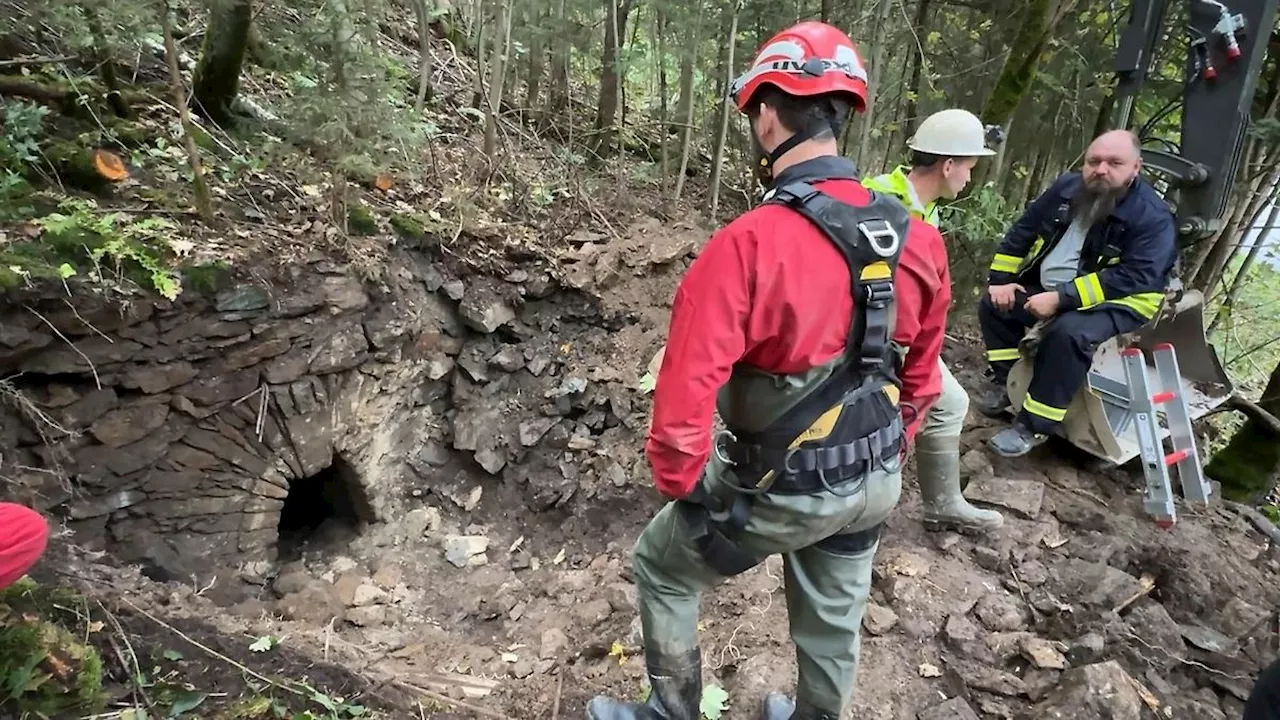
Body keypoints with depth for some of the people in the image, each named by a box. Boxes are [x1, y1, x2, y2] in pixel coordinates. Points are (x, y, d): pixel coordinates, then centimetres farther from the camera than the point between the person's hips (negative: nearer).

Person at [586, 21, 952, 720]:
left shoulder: (748, 244, -28)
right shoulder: (918, 240, -5)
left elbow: (685, 389, -29)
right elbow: (921, 373, 7)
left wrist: (681, 483, -10)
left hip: (781, 491, -6)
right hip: (874, 485, 6)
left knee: (661, 568, 20)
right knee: (835, 617, 28)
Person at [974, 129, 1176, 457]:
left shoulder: (1152, 216, -18)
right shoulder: (1068, 188, 0)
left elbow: (1132, 278, -27)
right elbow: (1022, 231, 8)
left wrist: (1061, 298, -33)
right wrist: (1001, 279, -2)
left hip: (1116, 304, -7)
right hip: (1046, 288, 7)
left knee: (1068, 333, -34)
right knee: (994, 303, -5)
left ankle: (1033, 427, -23)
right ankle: (1002, 380, 8)